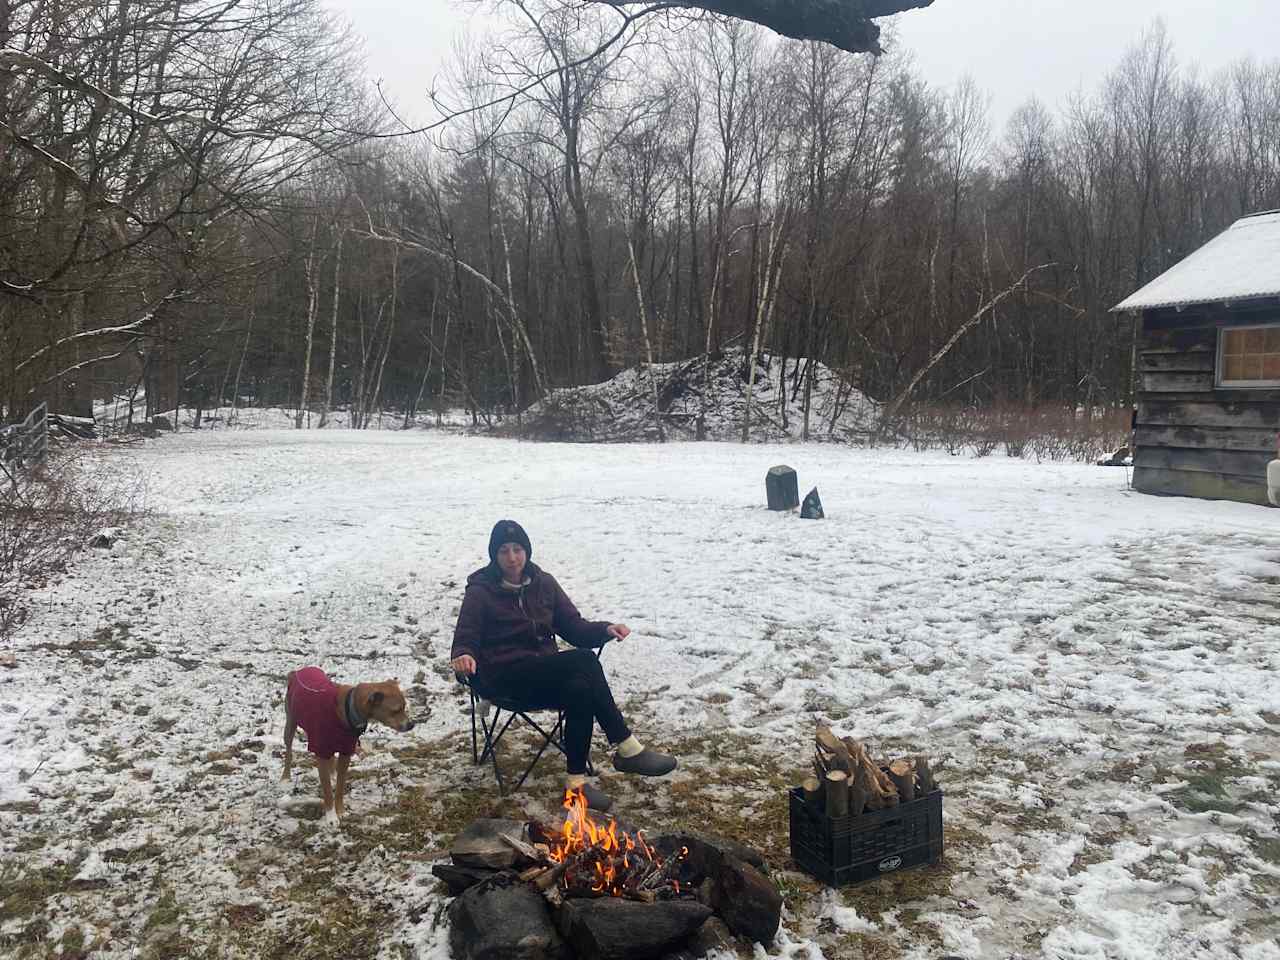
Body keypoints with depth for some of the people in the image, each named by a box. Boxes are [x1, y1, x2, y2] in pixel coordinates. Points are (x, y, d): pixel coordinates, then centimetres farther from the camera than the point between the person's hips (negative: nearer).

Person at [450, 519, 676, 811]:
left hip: (546, 674, 5)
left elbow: (574, 627, 10)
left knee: (580, 690, -33)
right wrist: (463, 656, -30)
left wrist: (605, 630, -10)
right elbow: (465, 639, -5)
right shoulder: (481, 591, -3)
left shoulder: (543, 583, 9)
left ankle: (576, 782, -24)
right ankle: (627, 749, -26)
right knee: (584, 661, -30)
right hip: (505, 679, -5)